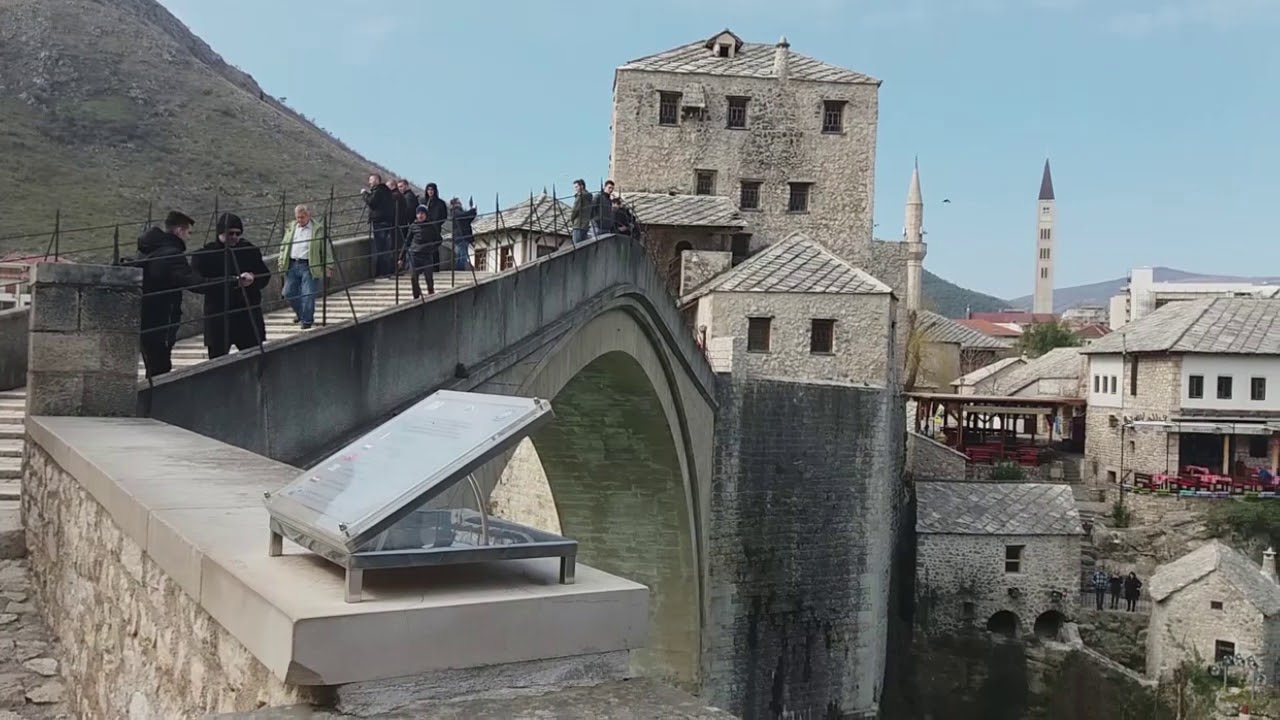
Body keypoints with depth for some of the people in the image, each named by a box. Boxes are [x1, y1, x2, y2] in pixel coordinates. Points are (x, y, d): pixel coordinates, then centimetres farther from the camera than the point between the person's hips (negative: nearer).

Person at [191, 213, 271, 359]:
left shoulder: (250, 250, 8)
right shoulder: (205, 254, -3)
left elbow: (265, 276, 10)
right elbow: (199, 282, -16)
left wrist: (253, 279, -15)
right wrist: (234, 281, -22)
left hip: (248, 315, 3)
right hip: (218, 318, -2)